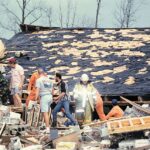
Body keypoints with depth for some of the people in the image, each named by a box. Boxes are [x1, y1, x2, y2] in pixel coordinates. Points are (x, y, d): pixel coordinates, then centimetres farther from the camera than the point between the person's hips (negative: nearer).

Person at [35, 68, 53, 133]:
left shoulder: (39, 80, -6)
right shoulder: (49, 80, 13)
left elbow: (37, 90, -14)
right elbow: (52, 90, 19)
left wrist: (36, 98, -14)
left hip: (43, 97, -6)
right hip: (49, 96, 6)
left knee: (45, 113, -7)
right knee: (47, 112, 16)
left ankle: (47, 128, -12)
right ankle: (48, 127, 19)